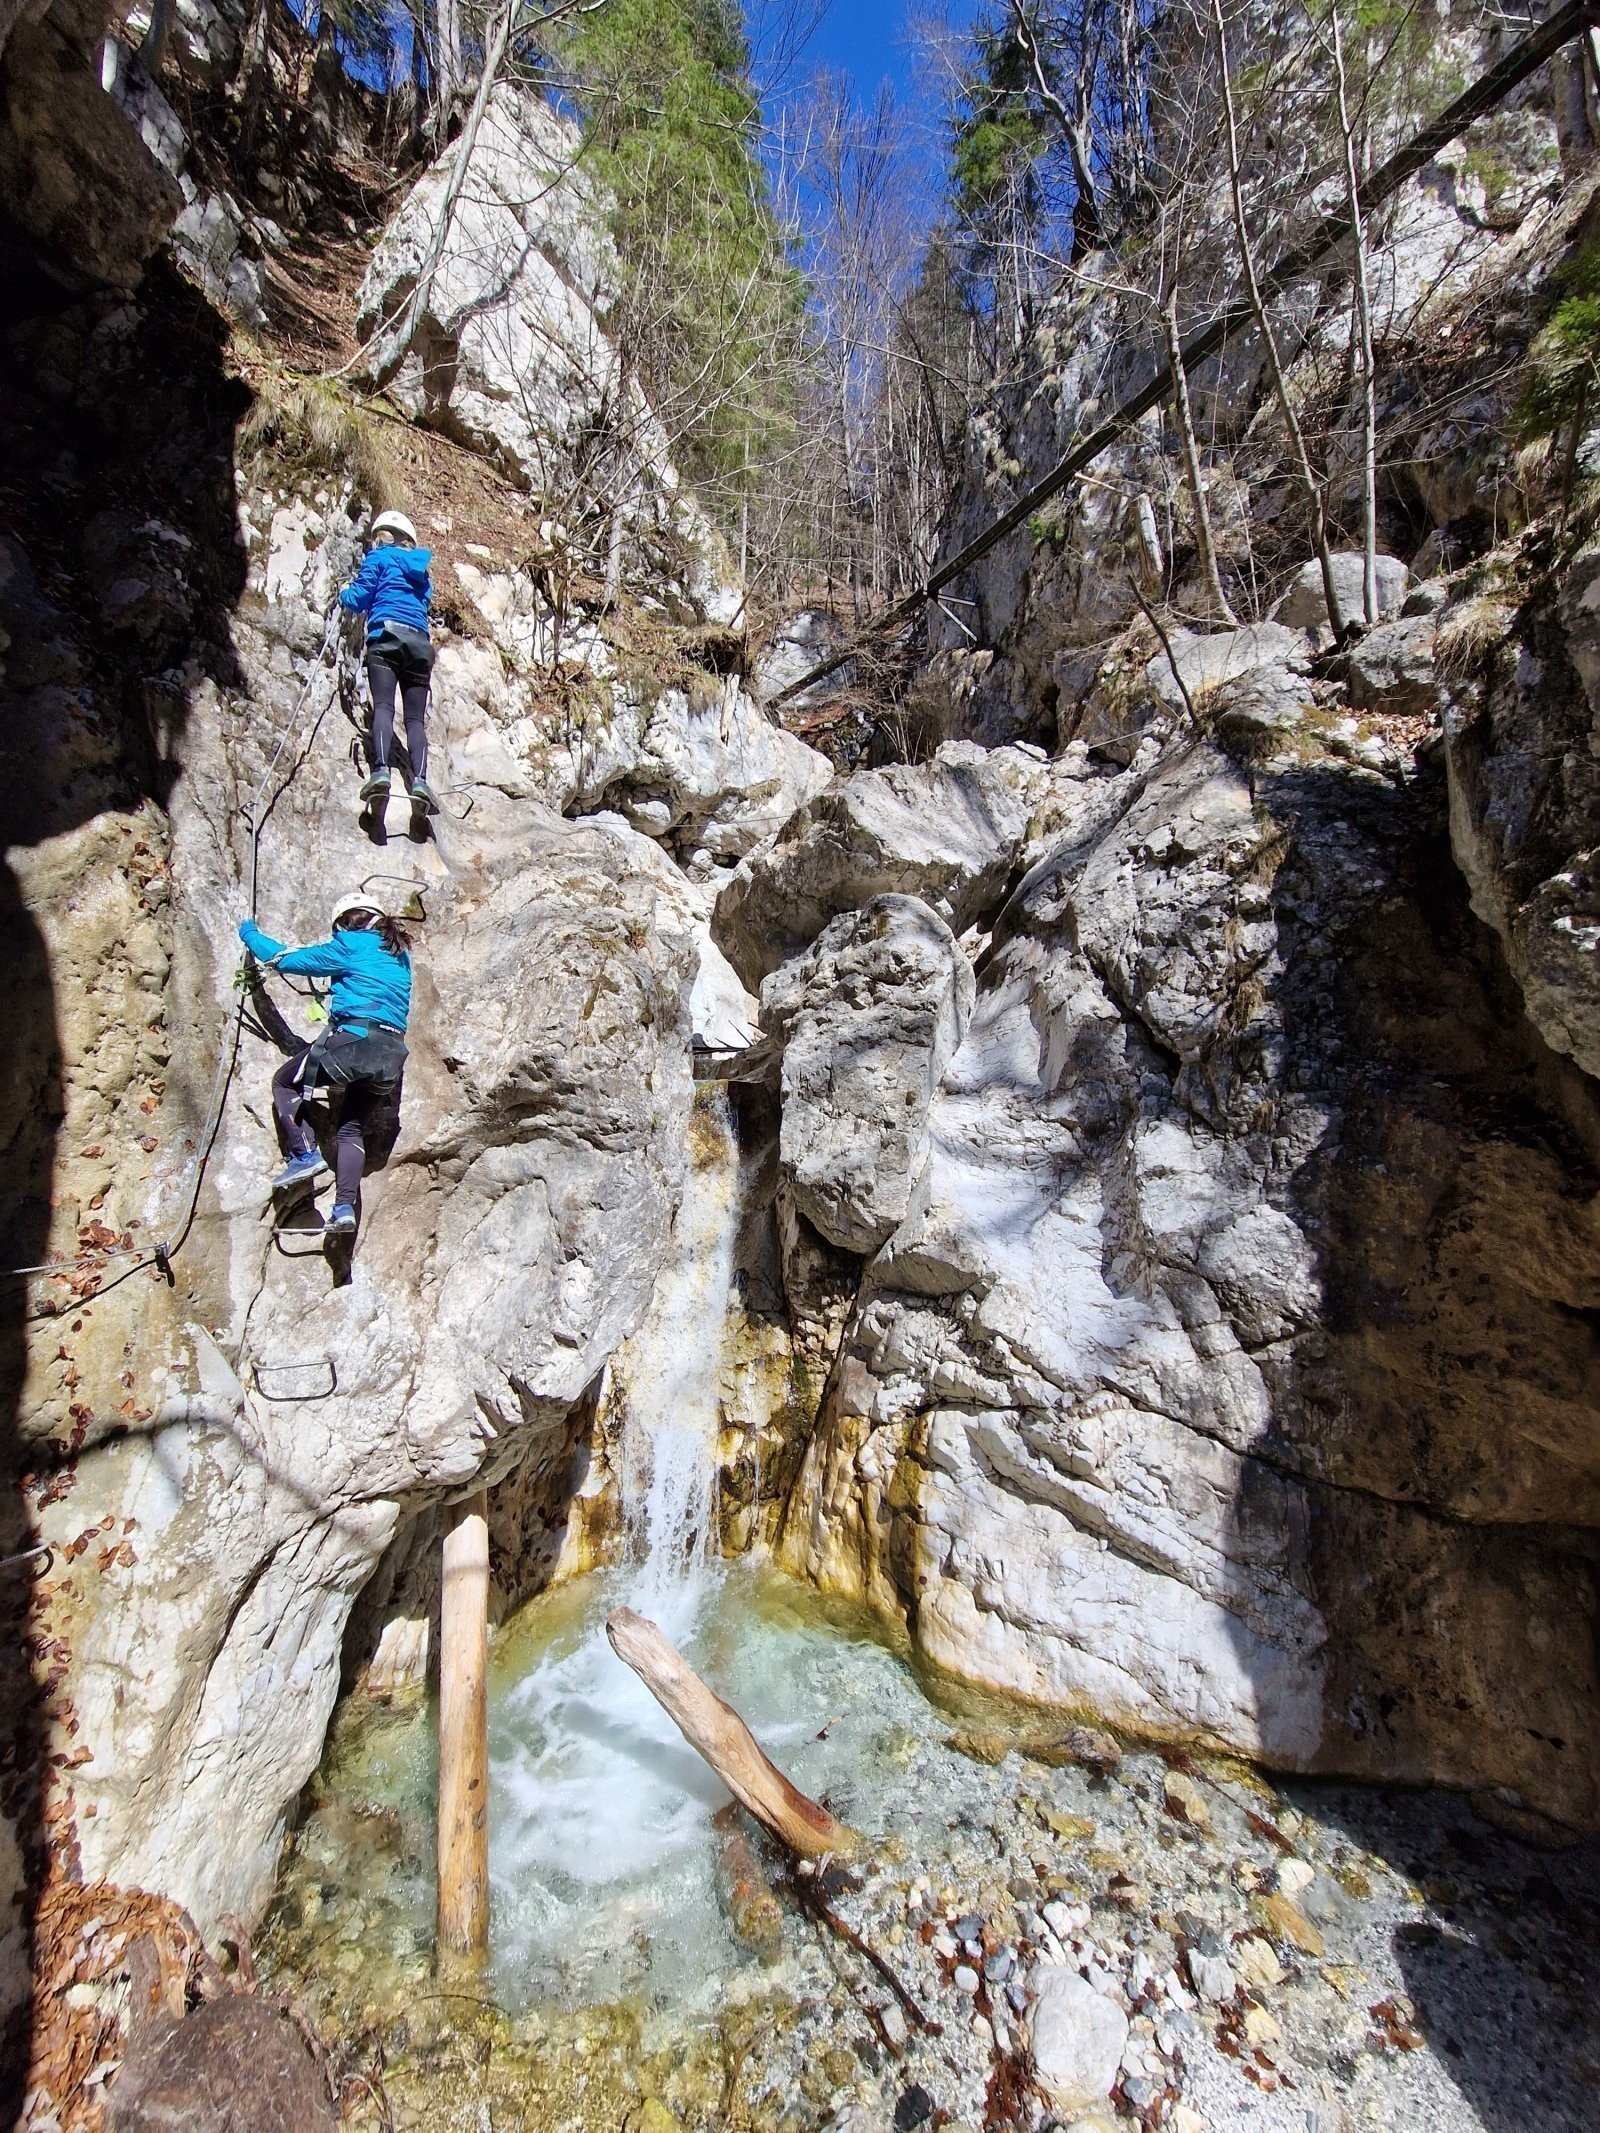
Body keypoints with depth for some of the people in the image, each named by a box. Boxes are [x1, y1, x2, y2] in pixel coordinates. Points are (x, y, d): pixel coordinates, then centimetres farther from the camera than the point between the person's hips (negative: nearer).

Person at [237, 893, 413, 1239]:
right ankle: (345, 1207, -3)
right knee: (352, 1128, 13)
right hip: (392, 1053, 6)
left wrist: (251, 934, 26)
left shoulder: (351, 945, 5)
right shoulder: (399, 954, 23)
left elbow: (287, 959, 10)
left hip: (354, 1039, -6)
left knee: (284, 1083, 18)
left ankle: (305, 1155, 0)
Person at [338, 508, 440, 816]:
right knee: (416, 718, -7)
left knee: (383, 706, -18)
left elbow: (358, 599, 7)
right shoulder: (420, 568, 31)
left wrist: (344, 594, 30)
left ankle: (380, 771, -40)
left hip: (386, 636, -4)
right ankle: (419, 780, -29)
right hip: (420, 643, 4)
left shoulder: (379, 557, 15)